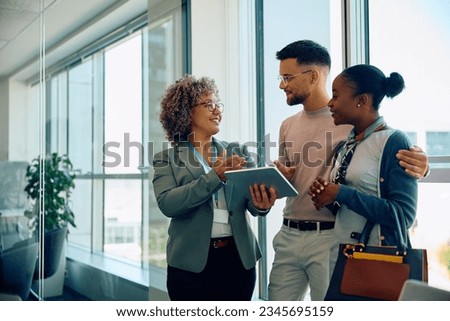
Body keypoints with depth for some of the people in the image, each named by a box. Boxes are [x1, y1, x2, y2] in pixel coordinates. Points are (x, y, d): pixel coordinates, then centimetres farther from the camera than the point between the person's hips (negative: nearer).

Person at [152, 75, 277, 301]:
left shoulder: (237, 152, 9)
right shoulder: (167, 158, 2)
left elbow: (252, 201, -1)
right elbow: (167, 203, -14)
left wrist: (262, 204, -25)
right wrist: (215, 176, -22)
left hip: (238, 259, 3)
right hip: (191, 263, -2)